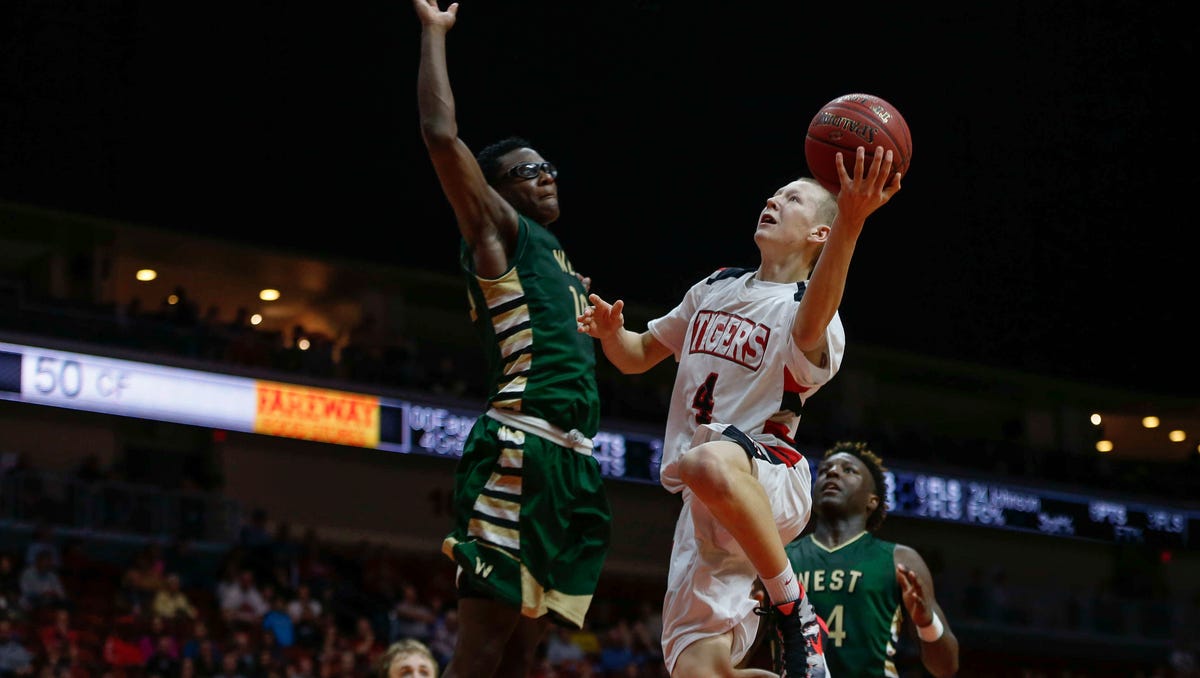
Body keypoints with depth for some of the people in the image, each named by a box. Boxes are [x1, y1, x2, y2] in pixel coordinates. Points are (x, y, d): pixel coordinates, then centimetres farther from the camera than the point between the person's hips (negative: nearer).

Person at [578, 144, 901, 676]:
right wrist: (611, 333, 0)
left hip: (769, 480, -6)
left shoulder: (810, 307, -4)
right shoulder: (716, 289, 18)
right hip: (706, 501, 6)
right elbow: (638, 356, 26)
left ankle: (794, 610, -26)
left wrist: (848, 224, -48)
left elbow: (809, 332, -31)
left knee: (708, 464, -43)